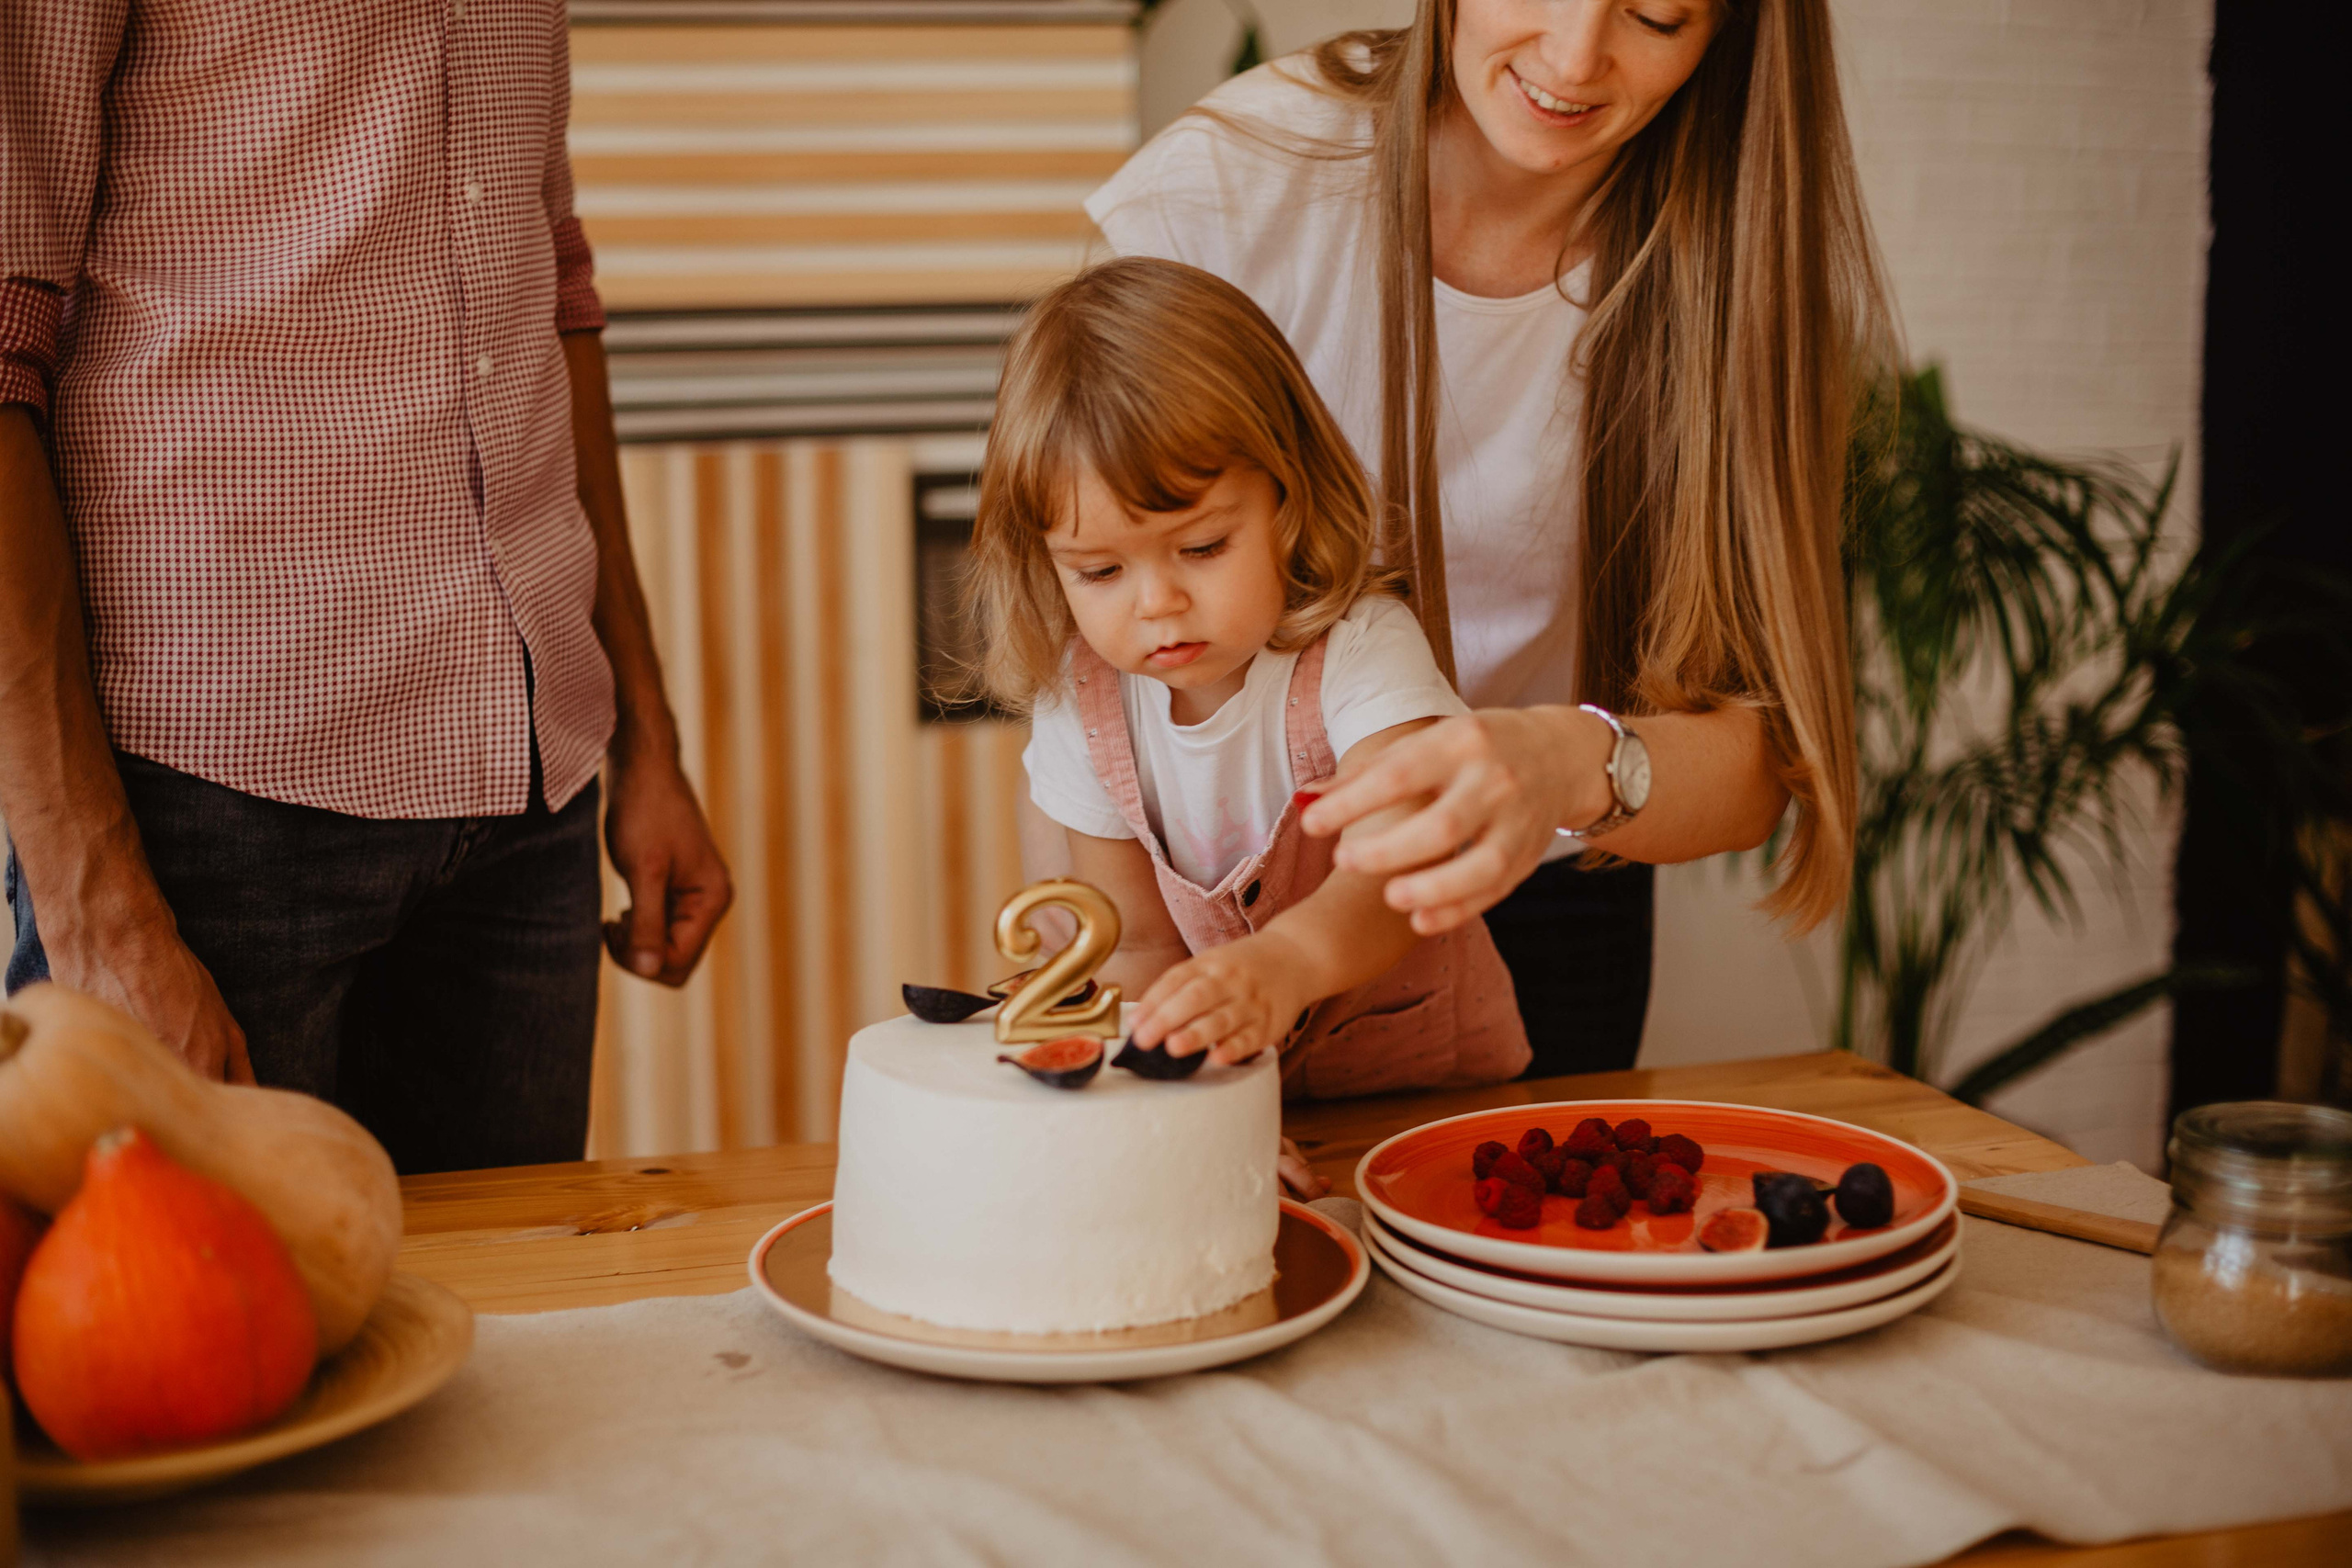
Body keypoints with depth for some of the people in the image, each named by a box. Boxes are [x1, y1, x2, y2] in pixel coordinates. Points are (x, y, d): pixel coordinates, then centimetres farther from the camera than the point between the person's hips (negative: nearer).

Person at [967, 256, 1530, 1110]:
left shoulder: (1361, 651, -18)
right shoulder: (1078, 703, -6)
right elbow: (1141, 950, -2)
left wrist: (1288, 960, -55)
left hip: (1431, 1084, -2)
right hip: (1232, 1084, 2)